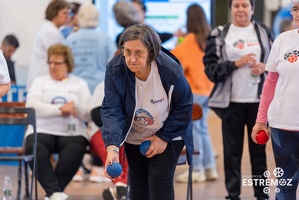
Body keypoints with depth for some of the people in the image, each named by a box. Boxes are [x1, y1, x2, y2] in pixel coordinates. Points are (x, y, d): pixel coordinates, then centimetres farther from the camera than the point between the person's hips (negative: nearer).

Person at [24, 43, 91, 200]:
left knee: (74, 152, -35)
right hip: (43, 131, 0)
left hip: (72, 133, 0)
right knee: (34, 150, -34)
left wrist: (75, 106, -13)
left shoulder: (79, 84, 18)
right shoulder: (40, 81, 17)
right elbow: (31, 106, -2)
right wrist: (60, 109, -9)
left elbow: (88, 115, 8)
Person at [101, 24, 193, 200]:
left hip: (167, 135, -3)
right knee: (137, 184, 12)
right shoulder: (114, 69, -26)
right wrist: (112, 147, -42)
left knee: (160, 185, -12)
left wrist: (164, 137, -17)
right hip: (134, 137, 3)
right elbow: (111, 109, -29)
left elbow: (184, 106, -15)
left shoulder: (171, 71, -31)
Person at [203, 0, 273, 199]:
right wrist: (236, 64, -16)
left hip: (258, 100, 1)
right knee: (232, 150, 4)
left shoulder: (264, 31, 7)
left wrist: (264, 67, -9)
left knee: (258, 149, 7)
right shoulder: (219, 34, 2)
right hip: (231, 101, -1)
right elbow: (210, 68, -4)